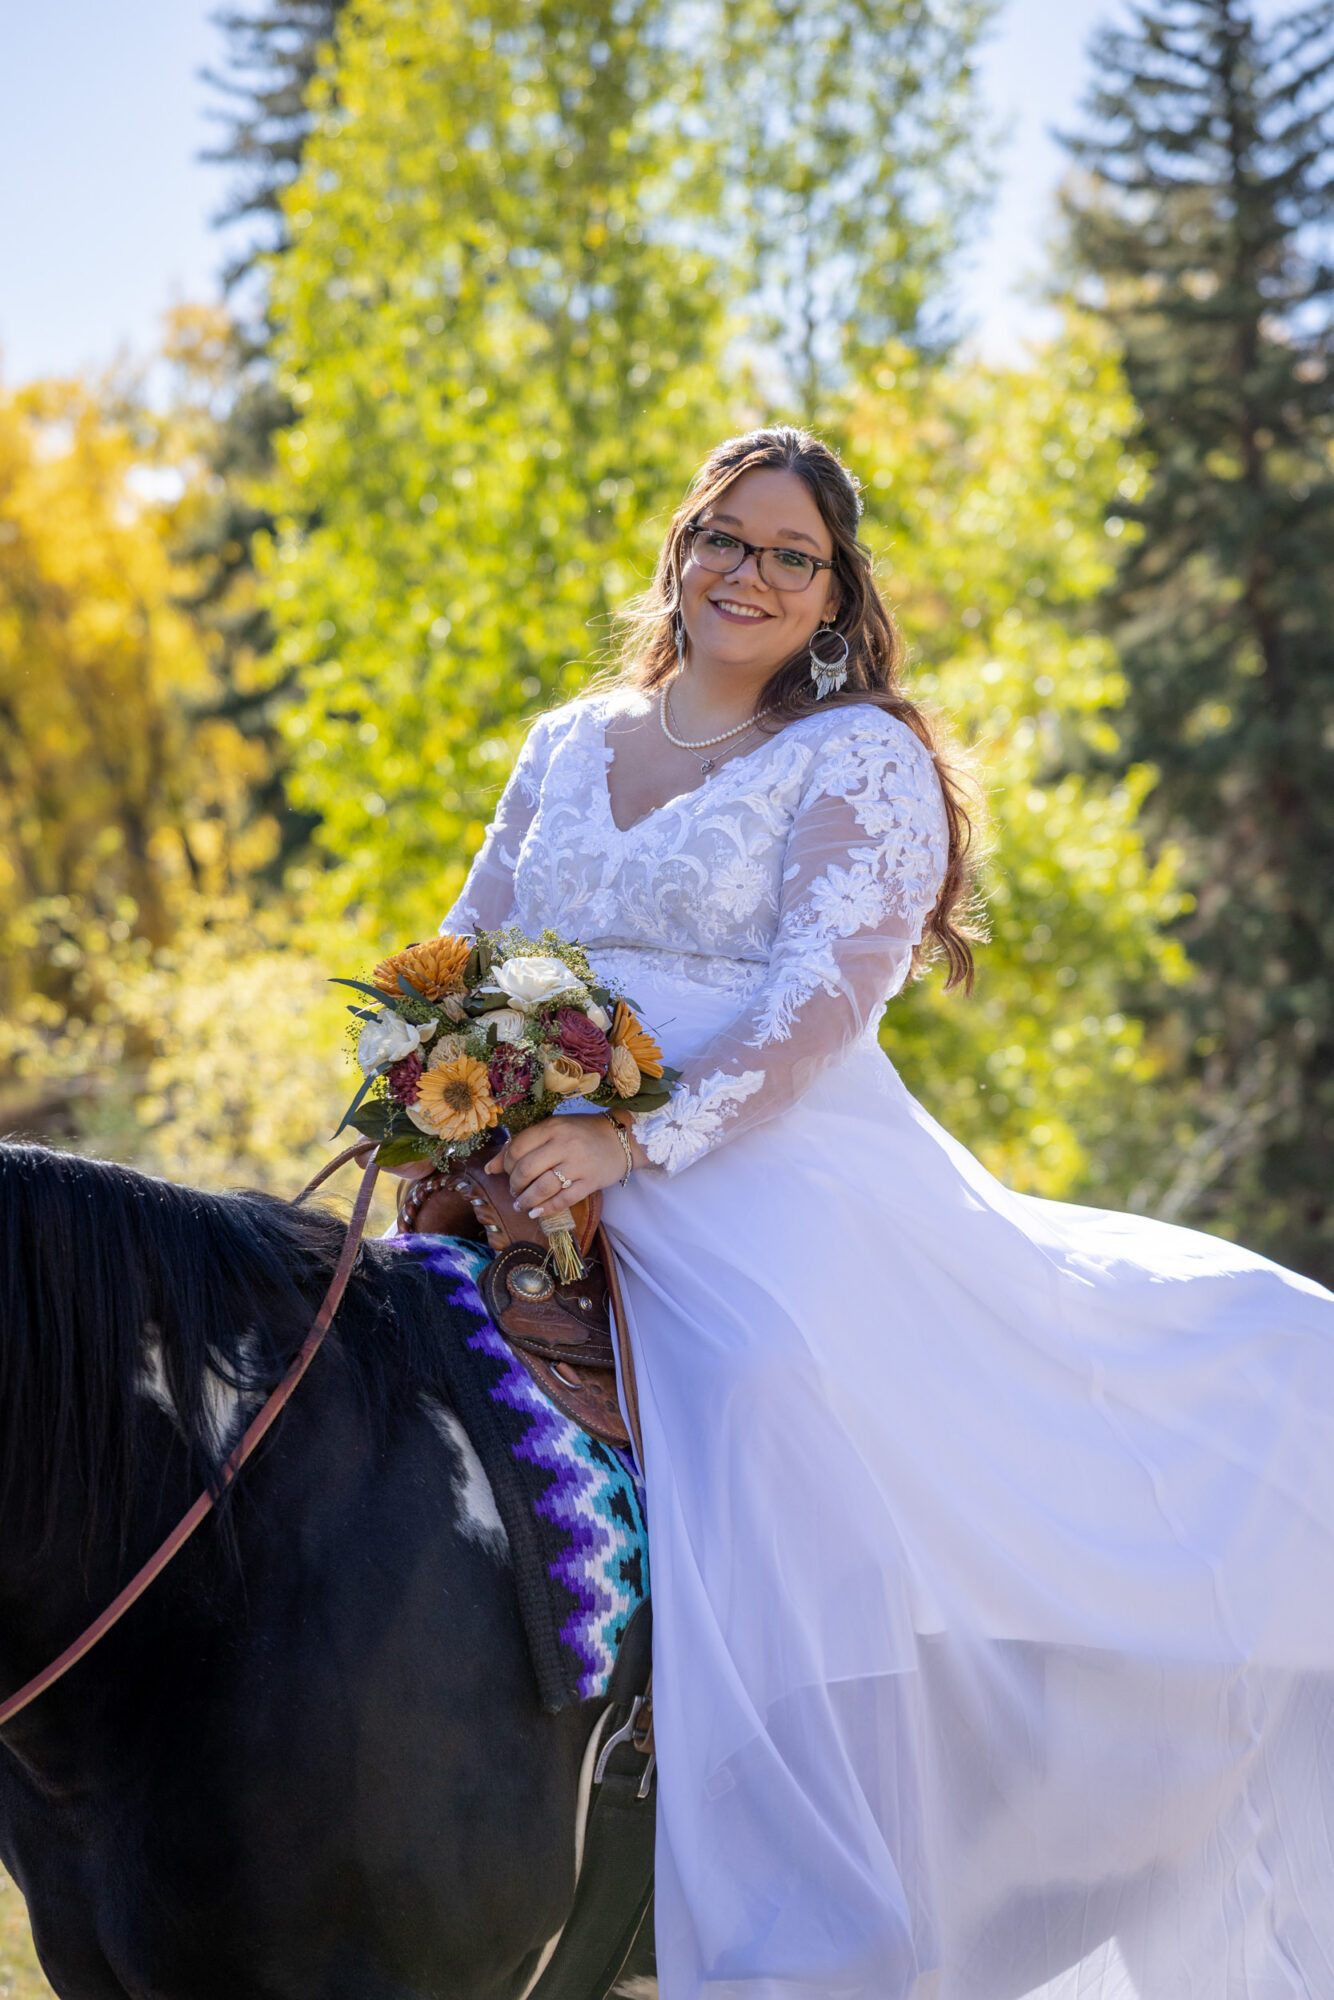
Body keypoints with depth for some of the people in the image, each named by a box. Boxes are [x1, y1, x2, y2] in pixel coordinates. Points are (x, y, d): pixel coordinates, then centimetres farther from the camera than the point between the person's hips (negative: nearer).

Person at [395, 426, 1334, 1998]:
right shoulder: (566, 745, 20)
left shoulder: (860, 756, 3)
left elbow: (827, 993, -11)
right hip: (553, 1191, 5)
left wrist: (641, 1138, -22)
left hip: (779, 1176, -5)